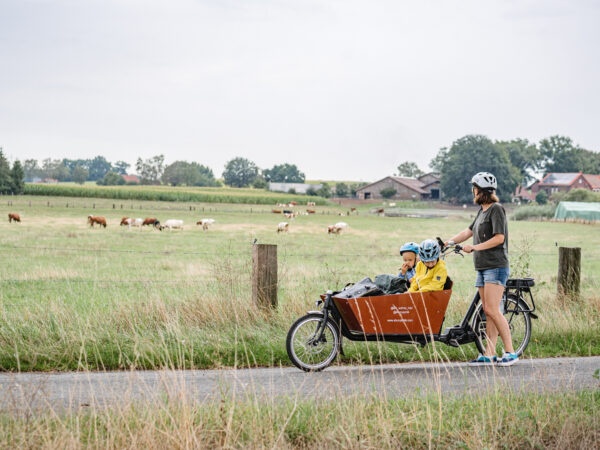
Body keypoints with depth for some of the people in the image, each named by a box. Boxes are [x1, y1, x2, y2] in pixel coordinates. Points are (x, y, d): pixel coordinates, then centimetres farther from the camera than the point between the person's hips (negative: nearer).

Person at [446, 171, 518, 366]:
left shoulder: (496, 209, -10)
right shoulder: (482, 210, 18)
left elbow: (499, 237, -17)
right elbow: (469, 231, 23)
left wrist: (475, 247, -17)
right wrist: (449, 242, 16)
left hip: (496, 266, -9)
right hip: (482, 267, 9)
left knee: (492, 310, -15)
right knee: (488, 312, 6)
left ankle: (510, 352, -11)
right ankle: (489, 354, 6)